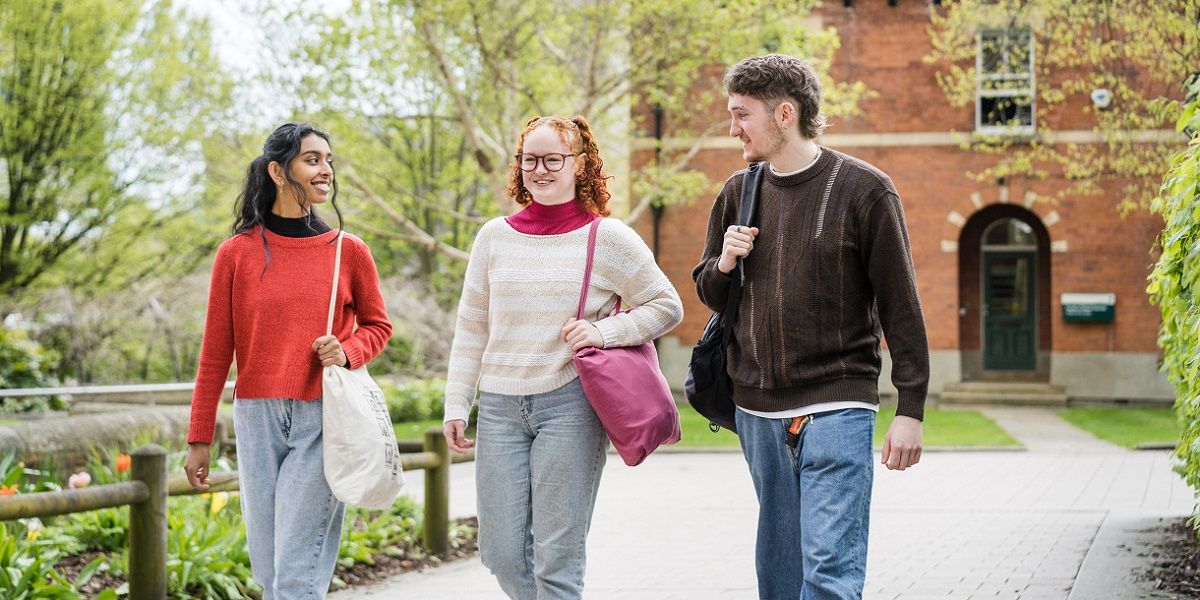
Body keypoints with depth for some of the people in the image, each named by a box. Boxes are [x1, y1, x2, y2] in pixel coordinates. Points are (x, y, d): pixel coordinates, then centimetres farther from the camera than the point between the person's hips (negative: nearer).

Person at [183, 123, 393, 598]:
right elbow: (215, 353, 5)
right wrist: (199, 439, 5)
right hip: (257, 418, 2)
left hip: (323, 420, -1)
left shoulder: (348, 251, 2)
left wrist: (346, 353, -9)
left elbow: (378, 326, 14)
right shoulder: (236, 253, 2)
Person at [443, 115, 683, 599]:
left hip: (570, 402, -3)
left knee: (555, 560, -5)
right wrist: (456, 404, 8)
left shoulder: (608, 239, 0)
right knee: (502, 555, 3)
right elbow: (471, 327, 13)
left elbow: (667, 306, 5)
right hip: (500, 408, 4)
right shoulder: (494, 237, 9)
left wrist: (605, 331, -10)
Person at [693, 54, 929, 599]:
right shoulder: (737, 194, 10)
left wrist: (910, 409, -9)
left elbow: (900, 306, -5)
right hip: (757, 412, 5)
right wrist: (723, 264, -4)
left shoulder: (863, 190, -5)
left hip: (836, 408, -5)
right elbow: (707, 293, 20)